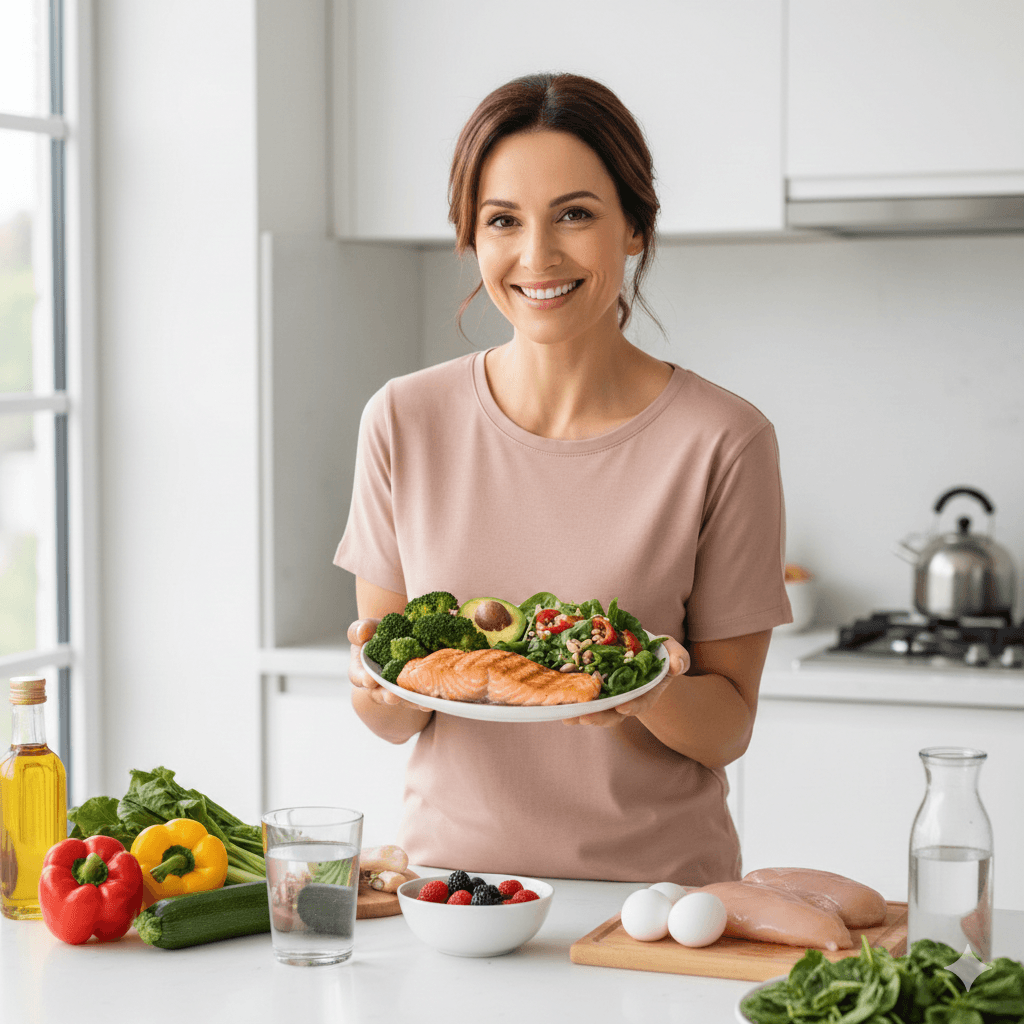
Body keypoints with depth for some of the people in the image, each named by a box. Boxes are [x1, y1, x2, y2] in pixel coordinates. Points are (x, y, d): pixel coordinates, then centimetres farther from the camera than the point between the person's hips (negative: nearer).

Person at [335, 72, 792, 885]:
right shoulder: (405, 421, 1)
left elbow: (729, 728, 0)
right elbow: (394, 721, 5)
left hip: (652, 881, -2)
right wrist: (383, 677, -16)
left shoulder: (722, 442, -6)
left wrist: (653, 696, -20)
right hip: (448, 870, 3)